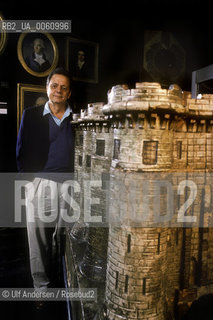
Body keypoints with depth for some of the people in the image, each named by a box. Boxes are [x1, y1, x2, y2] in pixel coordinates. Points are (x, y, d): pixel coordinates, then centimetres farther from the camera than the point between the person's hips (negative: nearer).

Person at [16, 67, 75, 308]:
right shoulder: (31, 115, 7)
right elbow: (21, 150, 6)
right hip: (39, 183, 0)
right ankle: (42, 287, 24)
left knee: (62, 238, 11)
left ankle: (57, 283, 30)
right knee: (39, 237, 7)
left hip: (68, 185, 1)